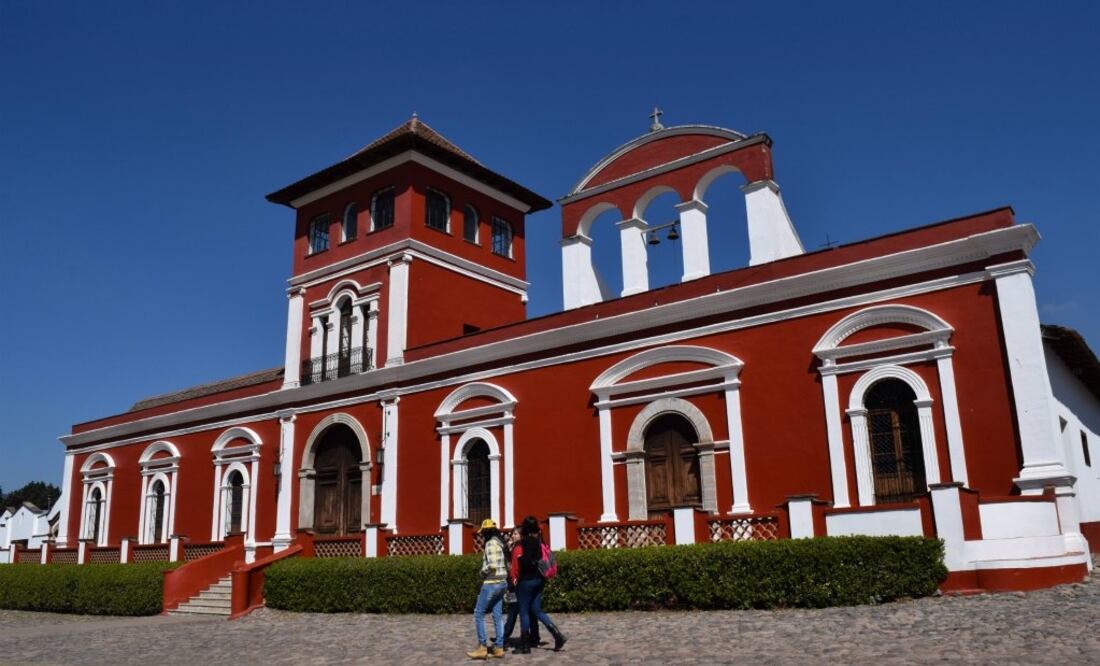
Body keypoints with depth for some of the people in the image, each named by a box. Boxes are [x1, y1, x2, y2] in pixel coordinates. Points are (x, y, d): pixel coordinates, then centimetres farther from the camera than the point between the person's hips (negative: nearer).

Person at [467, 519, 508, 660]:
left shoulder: (490, 543, -15)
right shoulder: (501, 543, 12)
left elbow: (492, 565, -23)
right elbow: (506, 564, 14)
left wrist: (482, 573, -5)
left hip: (492, 583, -9)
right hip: (501, 582, 9)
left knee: (479, 614, -1)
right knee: (497, 615, 9)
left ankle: (482, 648, -2)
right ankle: (499, 648, 9)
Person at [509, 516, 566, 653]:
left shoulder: (520, 546, -13)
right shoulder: (540, 543, 3)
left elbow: (515, 567, -9)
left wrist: (514, 580, 6)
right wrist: (542, 575, 14)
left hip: (526, 580, -6)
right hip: (540, 579, 6)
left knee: (524, 611, 5)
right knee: (537, 610, 14)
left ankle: (524, 645, 10)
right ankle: (557, 634, 0)